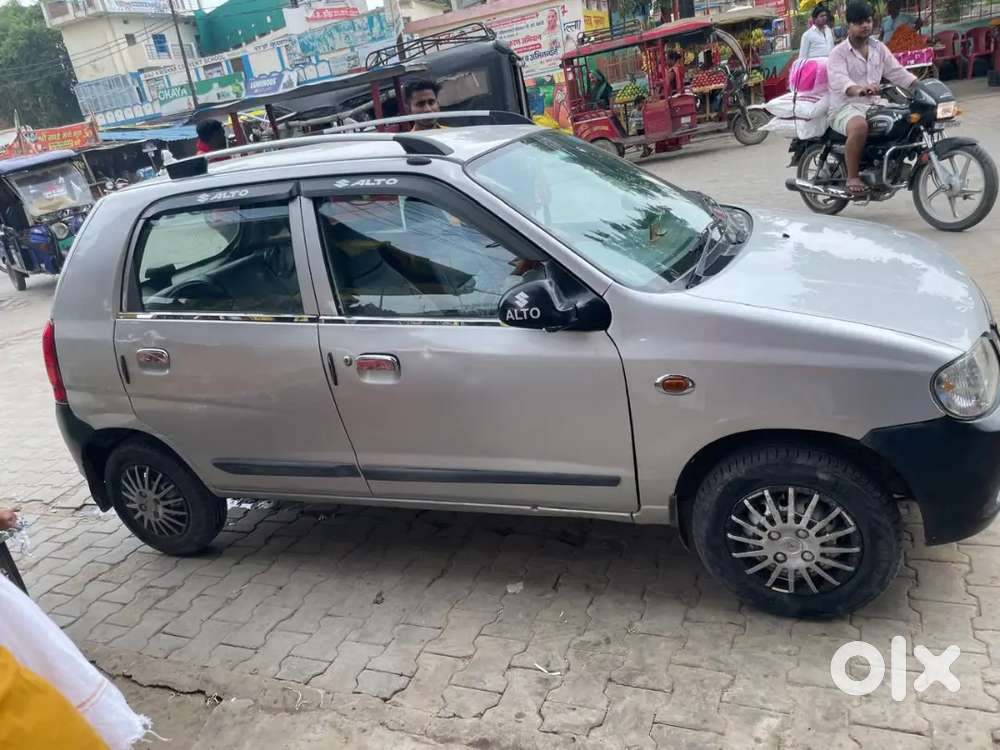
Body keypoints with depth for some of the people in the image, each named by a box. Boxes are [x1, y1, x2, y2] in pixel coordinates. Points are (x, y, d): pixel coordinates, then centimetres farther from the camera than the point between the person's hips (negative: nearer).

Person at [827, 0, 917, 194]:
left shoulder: (879, 48, 14)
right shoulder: (838, 53, -6)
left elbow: (896, 71, 12)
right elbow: (839, 80, -25)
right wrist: (859, 89, -46)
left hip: (873, 106, 7)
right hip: (845, 107, -7)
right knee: (859, 126, -39)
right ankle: (852, 177, -26)